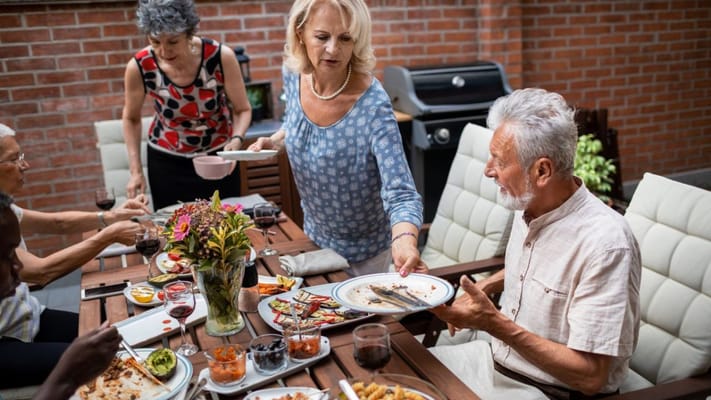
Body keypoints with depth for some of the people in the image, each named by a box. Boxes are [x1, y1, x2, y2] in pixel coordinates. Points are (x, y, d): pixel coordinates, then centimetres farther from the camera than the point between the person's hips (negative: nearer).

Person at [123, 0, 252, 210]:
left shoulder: (221, 56, -24)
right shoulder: (139, 67, -20)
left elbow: (242, 109, -10)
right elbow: (131, 118, -1)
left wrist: (236, 140, -30)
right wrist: (136, 170, -6)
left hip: (218, 155, 0)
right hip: (167, 161, 0)